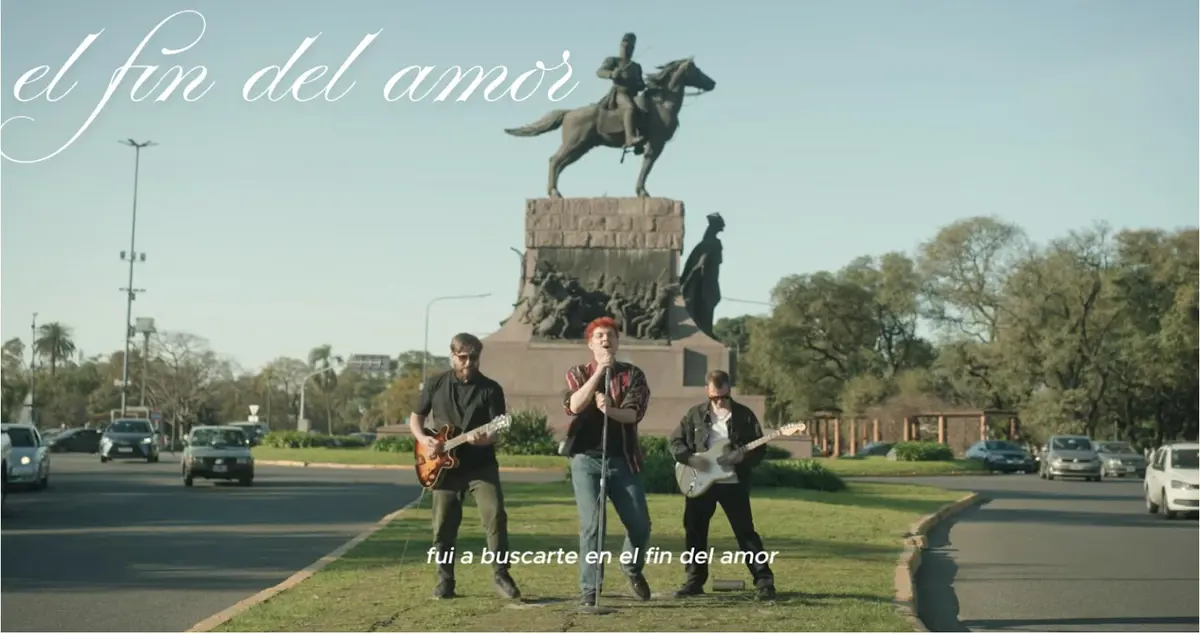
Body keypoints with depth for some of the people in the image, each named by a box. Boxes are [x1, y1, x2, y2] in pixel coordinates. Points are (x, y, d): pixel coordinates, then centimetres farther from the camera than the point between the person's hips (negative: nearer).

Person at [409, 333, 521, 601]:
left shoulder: (490, 389, -2)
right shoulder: (435, 385, 4)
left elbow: (497, 430, -6)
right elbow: (415, 418, 12)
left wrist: (486, 438, -29)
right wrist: (424, 439, -8)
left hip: (481, 466, -2)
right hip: (445, 466, 2)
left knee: (495, 516, -16)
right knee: (443, 526, 3)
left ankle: (501, 575, -5)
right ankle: (445, 581, 17)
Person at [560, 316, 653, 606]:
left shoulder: (632, 374, 5)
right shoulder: (578, 373, 5)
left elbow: (634, 413, -10)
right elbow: (574, 406, -15)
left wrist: (610, 410, -31)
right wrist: (600, 370, -19)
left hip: (623, 459, 1)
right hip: (587, 459, -1)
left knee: (640, 525, 1)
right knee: (591, 526, -9)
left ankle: (632, 569, 30)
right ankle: (589, 590, 0)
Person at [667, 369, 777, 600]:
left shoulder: (744, 415, 0)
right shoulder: (695, 415, 4)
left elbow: (760, 449, 0)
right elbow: (674, 441, 5)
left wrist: (741, 457, -19)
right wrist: (691, 458, -11)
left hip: (734, 483, -2)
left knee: (745, 532, -3)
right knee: (694, 532, 5)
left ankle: (764, 581, 1)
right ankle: (695, 580, 16)